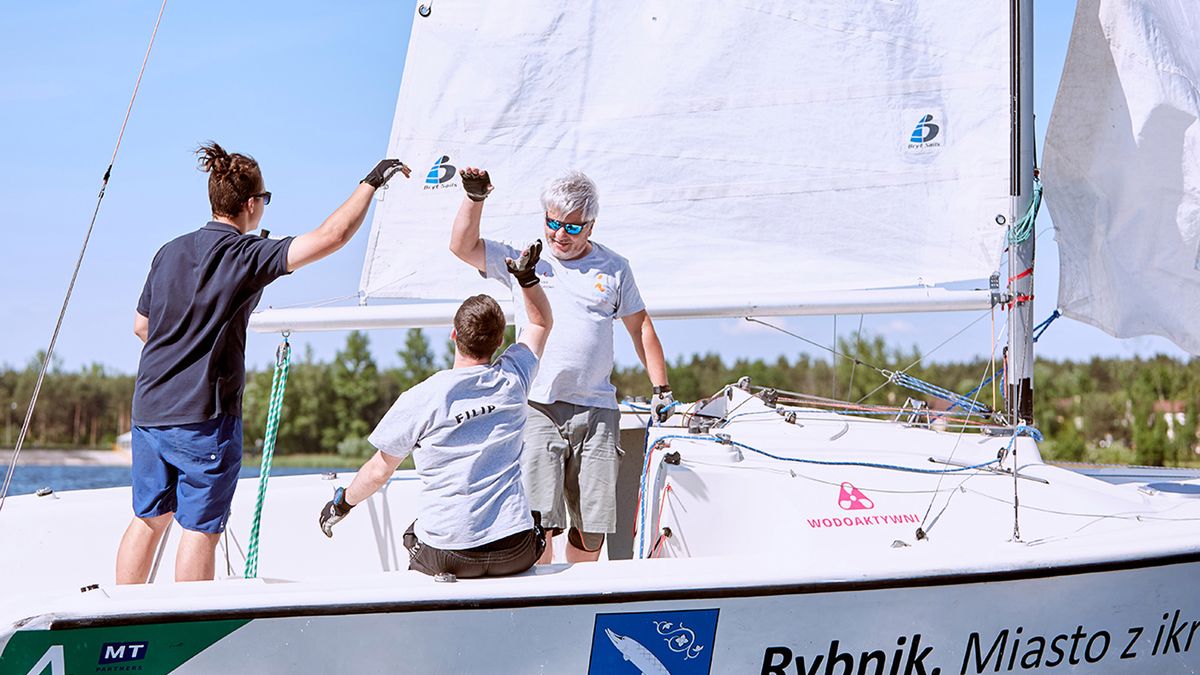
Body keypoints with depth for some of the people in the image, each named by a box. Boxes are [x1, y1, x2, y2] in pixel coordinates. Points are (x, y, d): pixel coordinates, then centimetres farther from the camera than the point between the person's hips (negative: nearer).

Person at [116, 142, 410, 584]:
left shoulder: (170, 251, 9)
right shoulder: (248, 255, -11)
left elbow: (141, 325, 17)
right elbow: (331, 236, -17)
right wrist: (372, 181, -5)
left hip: (149, 407, 7)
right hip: (204, 415, -7)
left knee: (149, 519, 16)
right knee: (201, 528, 1)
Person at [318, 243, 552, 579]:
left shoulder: (421, 399, -7)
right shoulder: (512, 380, 2)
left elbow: (379, 471, 3)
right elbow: (541, 322, 22)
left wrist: (342, 503, 21)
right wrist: (527, 277, 10)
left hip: (446, 556, -2)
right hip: (515, 553, 2)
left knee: (413, 535, 33)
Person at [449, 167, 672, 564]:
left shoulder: (613, 268, 13)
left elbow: (640, 326, 17)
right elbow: (463, 248, 4)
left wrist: (661, 388, 13)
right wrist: (475, 199, -9)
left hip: (596, 410, 2)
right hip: (536, 407, -1)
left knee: (590, 527, 2)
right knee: (538, 521, -12)